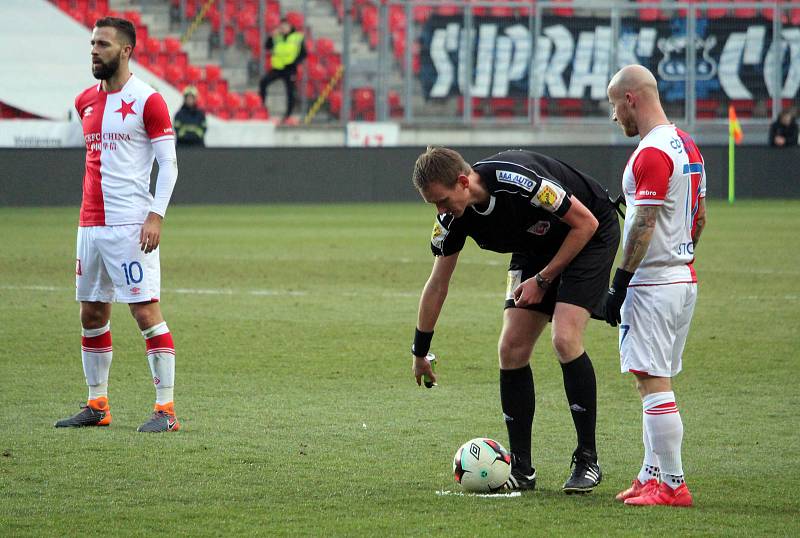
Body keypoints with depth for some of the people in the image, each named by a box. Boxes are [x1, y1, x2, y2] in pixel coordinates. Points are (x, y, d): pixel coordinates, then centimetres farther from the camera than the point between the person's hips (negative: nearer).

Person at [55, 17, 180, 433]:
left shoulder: (147, 101, -7)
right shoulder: (86, 101, 13)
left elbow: (168, 164, -8)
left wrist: (155, 215, -17)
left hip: (130, 226, -7)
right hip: (90, 224, 7)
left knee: (146, 312, -9)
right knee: (91, 315, 10)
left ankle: (166, 409, -9)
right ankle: (97, 405, 18)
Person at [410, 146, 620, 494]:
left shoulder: (520, 179, -36)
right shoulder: (452, 218, -15)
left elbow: (585, 222, -23)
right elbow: (438, 283, 0)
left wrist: (543, 279, -19)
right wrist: (420, 352, 6)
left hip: (589, 236, -7)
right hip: (536, 247, 7)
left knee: (565, 339, -22)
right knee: (512, 349, -5)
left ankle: (587, 460, -11)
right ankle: (521, 469, 3)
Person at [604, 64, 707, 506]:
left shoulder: (652, 153, -17)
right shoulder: (687, 146, 13)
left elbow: (643, 225, -20)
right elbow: (699, 217, 19)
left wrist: (619, 284, -17)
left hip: (653, 285, -10)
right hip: (684, 279, 10)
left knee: (653, 382, -8)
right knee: (653, 381, 15)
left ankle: (672, 484, -9)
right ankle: (653, 474, 17)